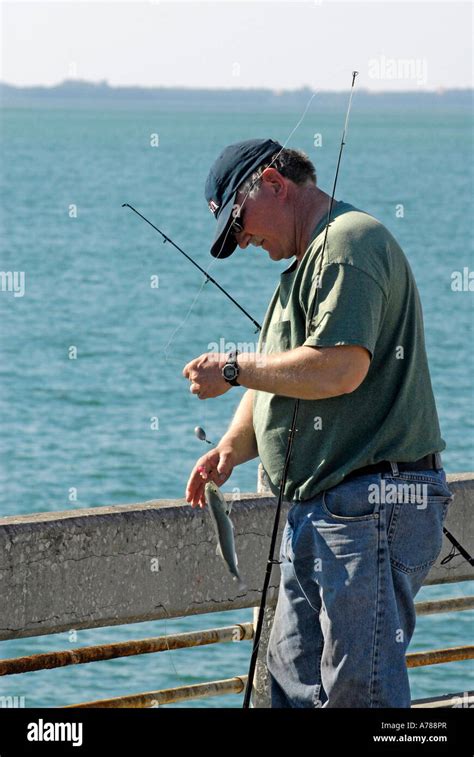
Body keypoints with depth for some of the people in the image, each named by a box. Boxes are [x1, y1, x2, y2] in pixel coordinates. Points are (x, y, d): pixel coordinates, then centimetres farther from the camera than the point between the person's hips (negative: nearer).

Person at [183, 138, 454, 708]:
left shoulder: (350, 241, -11)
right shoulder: (306, 264, 23)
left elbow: (340, 368, -24)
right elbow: (279, 388, 27)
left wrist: (233, 369, -11)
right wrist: (231, 448, 7)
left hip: (372, 507, -11)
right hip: (316, 511, 11)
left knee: (359, 692, -11)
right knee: (291, 682, 10)